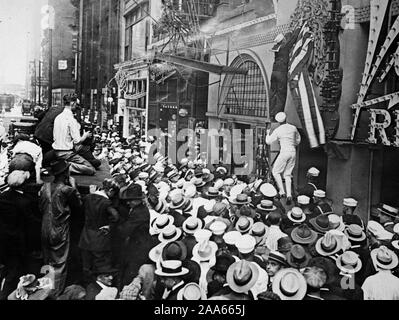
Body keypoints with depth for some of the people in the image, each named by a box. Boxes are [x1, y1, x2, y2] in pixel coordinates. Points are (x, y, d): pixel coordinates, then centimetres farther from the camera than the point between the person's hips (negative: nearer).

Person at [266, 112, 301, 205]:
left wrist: (268, 133, 22)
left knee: (276, 172, 9)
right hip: (293, 153, 5)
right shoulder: (293, 128, 7)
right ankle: (289, 195, 0)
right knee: (287, 175, 11)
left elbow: (268, 142, 4)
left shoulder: (277, 131, -5)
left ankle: (282, 192, 0)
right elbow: (298, 139, 23)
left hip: (284, 152, -5)